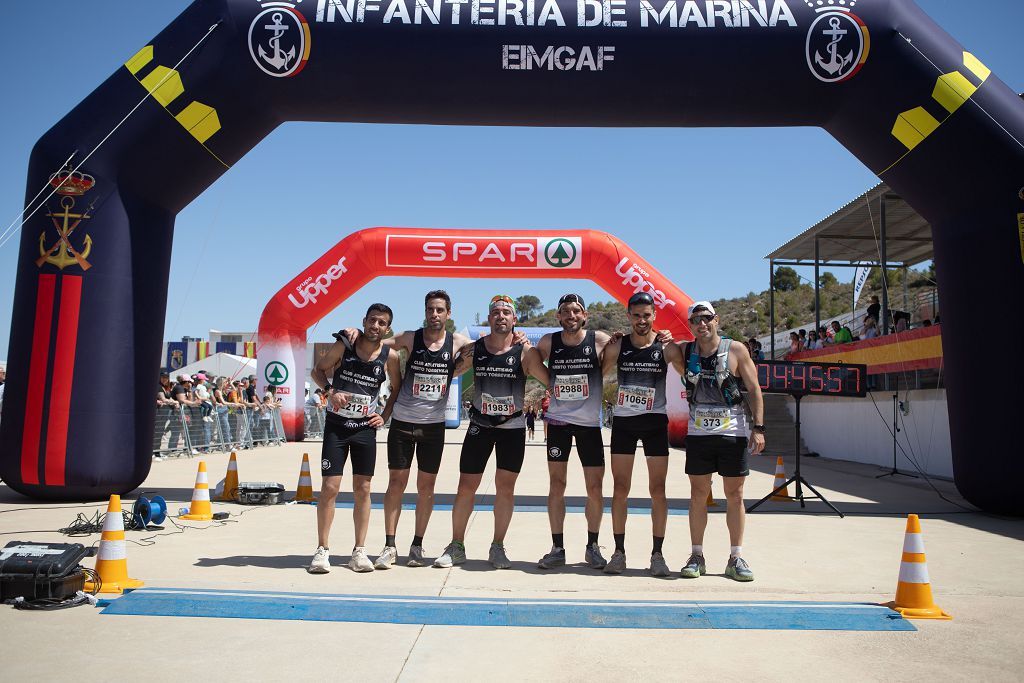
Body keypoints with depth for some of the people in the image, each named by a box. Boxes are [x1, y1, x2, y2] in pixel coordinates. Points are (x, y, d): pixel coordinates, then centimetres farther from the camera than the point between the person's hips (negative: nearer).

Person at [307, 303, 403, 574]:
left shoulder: (389, 356, -3)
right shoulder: (343, 346, -6)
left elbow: (397, 390, 11)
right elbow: (317, 371, 5)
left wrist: (384, 416, 0)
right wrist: (330, 391, -13)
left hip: (366, 428, 2)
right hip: (336, 425, -1)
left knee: (363, 489, 5)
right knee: (329, 488, -4)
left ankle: (359, 552, 14)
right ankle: (322, 550, 8)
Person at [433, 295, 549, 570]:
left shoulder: (525, 351, -7)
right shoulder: (474, 349, -1)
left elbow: (551, 381, -4)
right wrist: (463, 361, -7)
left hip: (513, 427, -1)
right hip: (480, 425, 1)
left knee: (505, 487, 3)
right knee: (466, 487, 3)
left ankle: (497, 547, 18)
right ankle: (456, 547, 17)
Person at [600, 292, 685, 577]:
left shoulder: (666, 347, -4)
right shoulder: (617, 347, -1)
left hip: (655, 422, -1)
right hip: (623, 421, 1)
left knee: (657, 490, 2)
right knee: (620, 488, 4)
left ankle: (657, 554, 12)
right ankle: (619, 552, 14)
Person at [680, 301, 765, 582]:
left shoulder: (736, 350, -3)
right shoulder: (685, 352, 4)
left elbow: (754, 389, -2)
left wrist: (758, 428, -8)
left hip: (733, 432, -2)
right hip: (698, 432, 2)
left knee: (735, 495, 5)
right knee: (698, 494, 5)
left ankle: (736, 558, 15)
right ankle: (696, 556, 15)